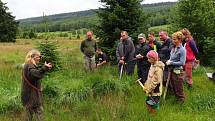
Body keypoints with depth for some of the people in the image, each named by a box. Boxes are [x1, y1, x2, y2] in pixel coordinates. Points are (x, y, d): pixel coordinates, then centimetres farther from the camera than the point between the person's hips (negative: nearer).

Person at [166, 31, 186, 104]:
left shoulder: (182, 50, -18)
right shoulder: (173, 48, 3)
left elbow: (182, 63, -20)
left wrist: (171, 63, -18)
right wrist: (169, 61, 0)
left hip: (178, 71, -7)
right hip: (172, 70, 7)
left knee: (178, 88, 9)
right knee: (173, 86, 21)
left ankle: (181, 99, 30)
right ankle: (176, 97, 42)